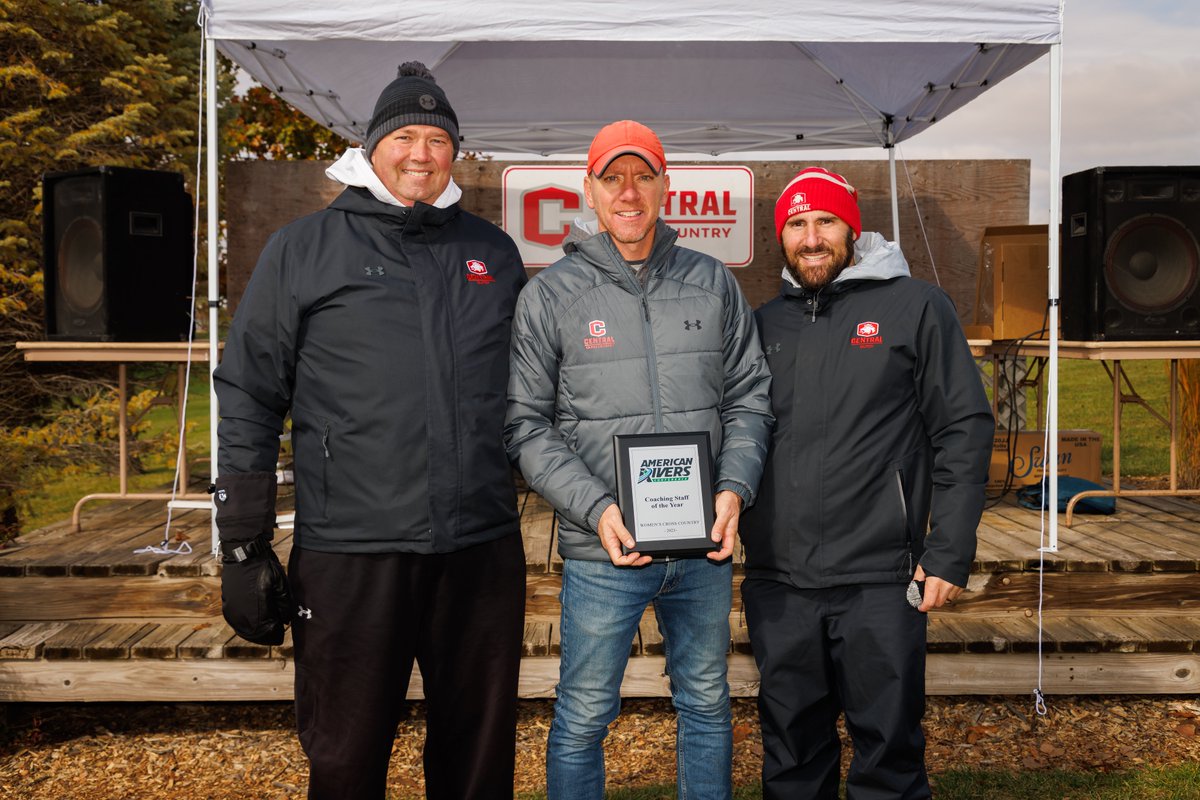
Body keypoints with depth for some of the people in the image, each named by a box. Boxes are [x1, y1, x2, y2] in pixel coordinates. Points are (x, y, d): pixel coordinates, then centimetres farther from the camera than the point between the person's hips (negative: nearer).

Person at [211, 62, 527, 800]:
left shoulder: (494, 252, 12)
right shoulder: (305, 250, 2)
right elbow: (249, 401, 1)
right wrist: (244, 548, -3)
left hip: (483, 551, 3)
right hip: (351, 554, -2)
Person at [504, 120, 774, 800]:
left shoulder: (714, 283, 7)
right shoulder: (550, 295, -2)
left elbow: (750, 397, 8)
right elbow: (527, 424, -5)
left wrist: (735, 488, -7)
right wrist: (596, 507, -17)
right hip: (602, 549, -3)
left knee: (707, 705, 18)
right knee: (584, 718, 7)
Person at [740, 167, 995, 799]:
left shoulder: (914, 307, 0)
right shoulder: (764, 324, 12)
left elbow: (963, 431, -3)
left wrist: (949, 554, -8)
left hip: (879, 582, -3)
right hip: (776, 585, 4)